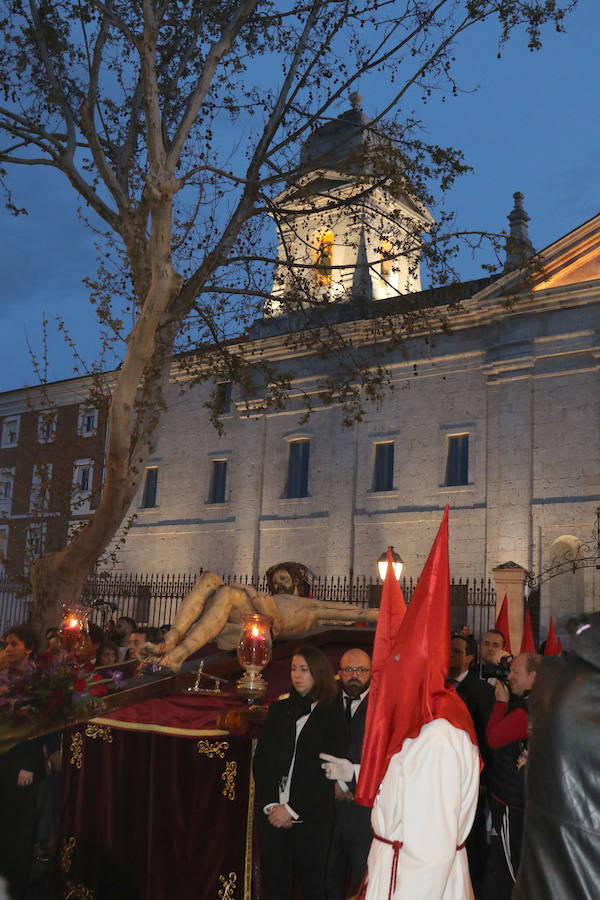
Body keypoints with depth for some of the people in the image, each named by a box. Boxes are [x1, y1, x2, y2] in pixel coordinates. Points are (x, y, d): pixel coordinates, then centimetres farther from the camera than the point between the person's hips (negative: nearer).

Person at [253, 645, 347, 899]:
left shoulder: (332, 715, -2)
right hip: (273, 814, 3)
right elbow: (261, 761, 6)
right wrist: (270, 804, -6)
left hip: (311, 817, -3)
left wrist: (292, 809, -10)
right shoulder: (278, 710, 10)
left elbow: (325, 770, -7)